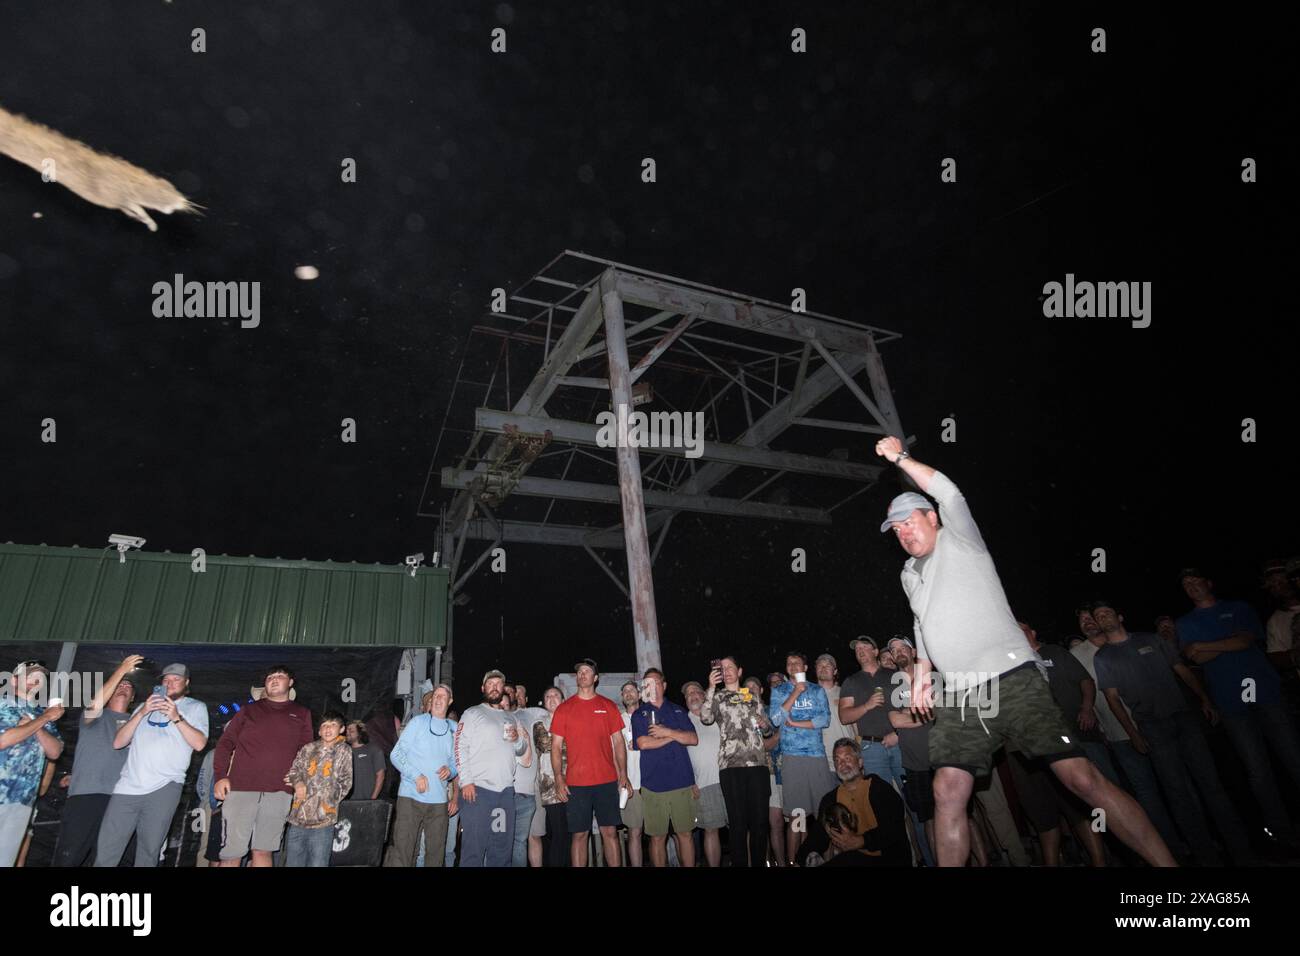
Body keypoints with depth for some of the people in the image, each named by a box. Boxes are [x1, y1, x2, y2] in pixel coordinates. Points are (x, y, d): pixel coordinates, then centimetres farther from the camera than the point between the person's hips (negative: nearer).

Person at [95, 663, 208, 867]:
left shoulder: (195, 707, 12)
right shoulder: (145, 706, 24)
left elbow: (199, 743, -2)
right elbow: (118, 742, 13)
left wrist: (177, 718, -12)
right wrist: (141, 713, 0)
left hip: (164, 787, -3)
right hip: (128, 786, 3)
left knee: (149, 852, -3)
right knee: (105, 852, -2)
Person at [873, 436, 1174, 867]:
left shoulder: (959, 540, 3)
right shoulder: (910, 573, 22)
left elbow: (950, 495, -15)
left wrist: (900, 457, -10)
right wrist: (923, 670, 20)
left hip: (1012, 680, -6)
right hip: (959, 697, 6)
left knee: (1082, 777, -13)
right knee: (948, 791, -5)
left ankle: (1165, 861, -3)